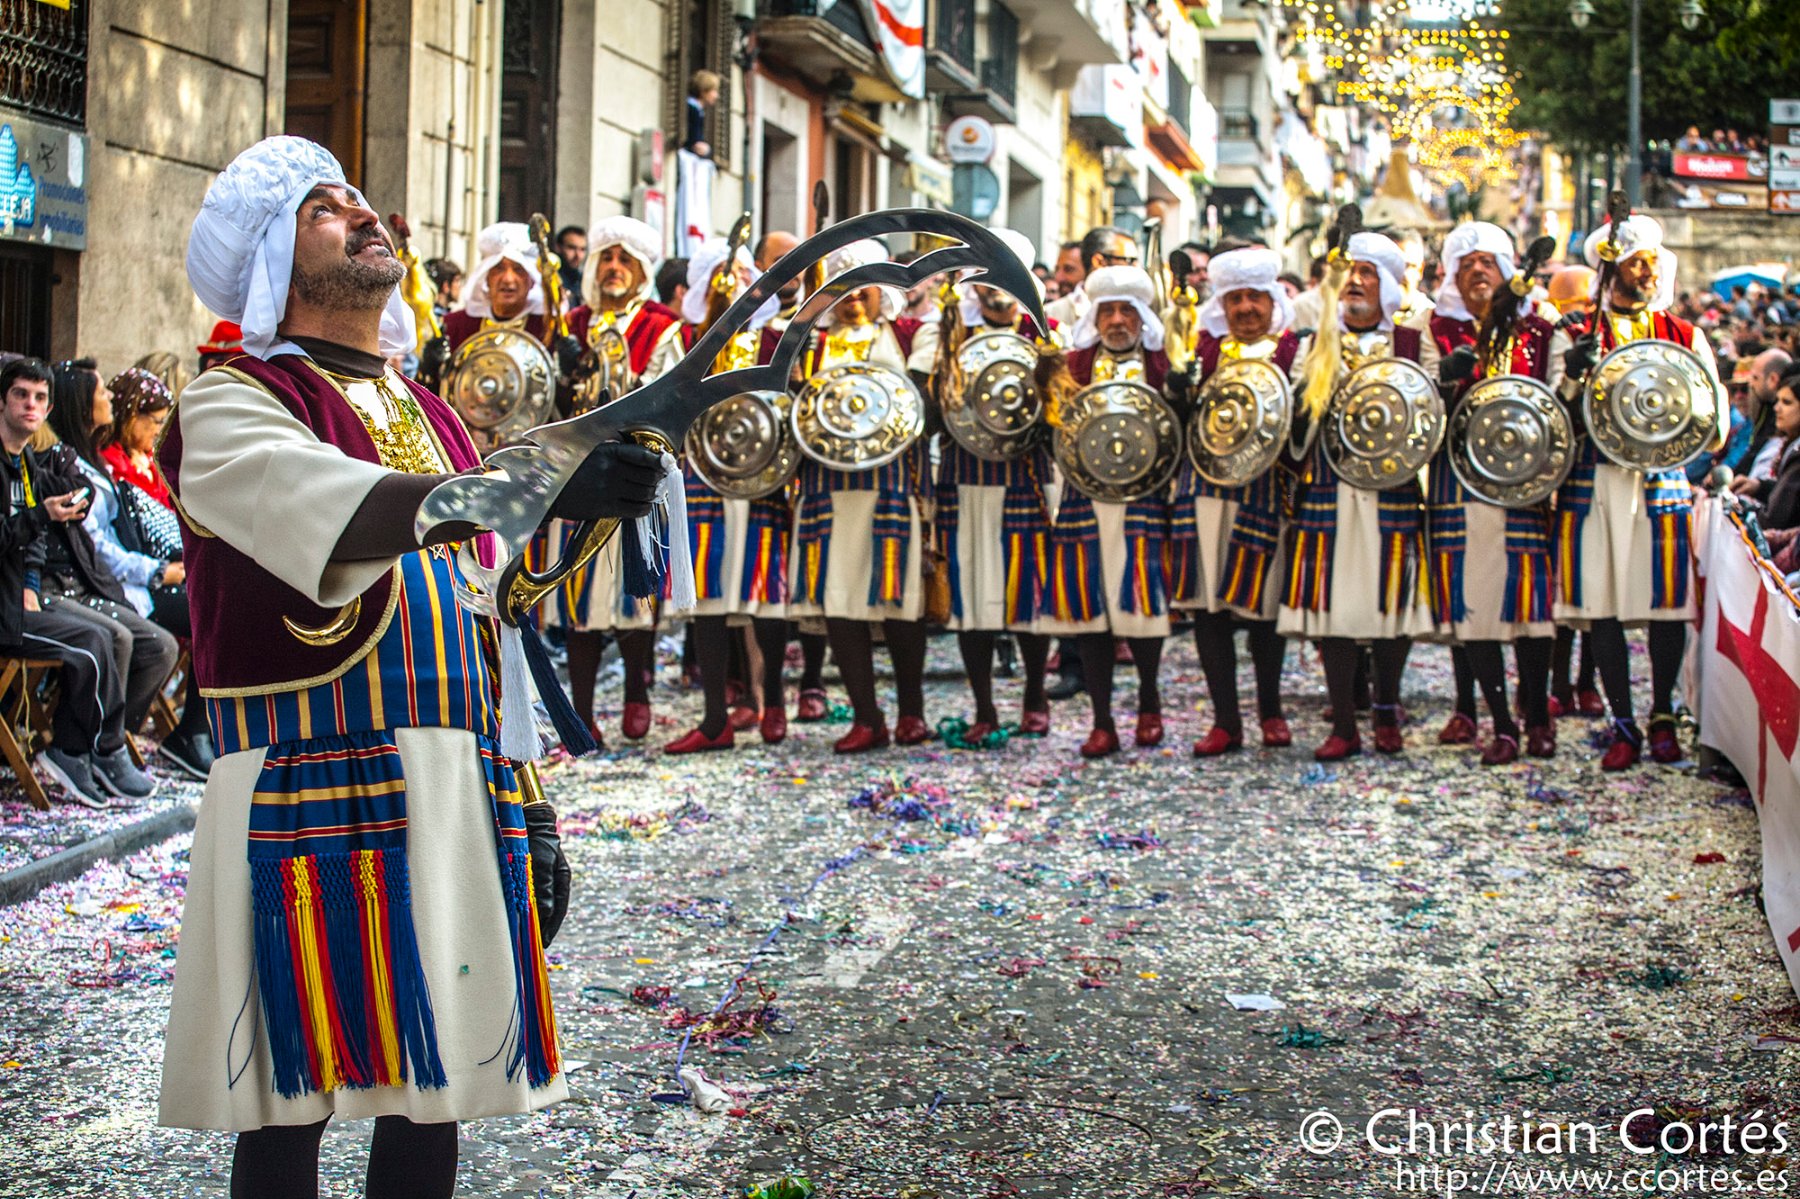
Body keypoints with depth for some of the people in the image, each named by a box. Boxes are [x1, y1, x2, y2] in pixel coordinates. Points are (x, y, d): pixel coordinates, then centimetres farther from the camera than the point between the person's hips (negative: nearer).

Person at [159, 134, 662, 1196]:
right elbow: (330, 513, -27)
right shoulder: (230, 408, -3)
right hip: (311, 794, -6)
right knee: (294, 1103, 0)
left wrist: (526, 804, 16)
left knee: (436, 1086, 10)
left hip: (460, 790, 6)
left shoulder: (428, 415, 20)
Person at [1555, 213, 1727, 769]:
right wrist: (1575, 373, -17)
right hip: (1595, 483, -1)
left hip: (1662, 482, 1)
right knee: (1601, 603, -1)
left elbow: (1715, 426, 10)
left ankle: (1663, 719, 16)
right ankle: (1623, 726, 9)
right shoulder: (1577, 336, 5)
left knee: (1667, 602, 0)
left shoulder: (1685, 336, 9)